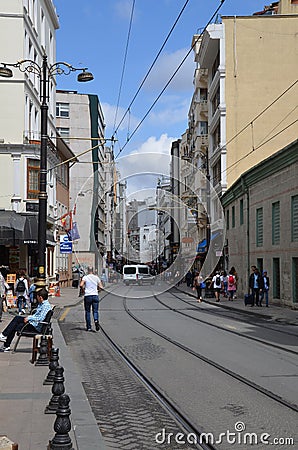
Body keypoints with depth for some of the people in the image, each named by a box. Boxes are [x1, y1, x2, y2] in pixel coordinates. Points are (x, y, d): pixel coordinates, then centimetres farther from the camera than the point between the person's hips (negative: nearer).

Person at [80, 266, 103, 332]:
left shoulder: (85, 277, -1)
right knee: (95, 311, 5)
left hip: (87, 296, -1)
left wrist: (83, 289, 3)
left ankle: (88, 327, 9)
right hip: (95, 295, 1)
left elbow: (81, 285, -16)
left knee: (87, 312, 9)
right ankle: (96, 320, -25)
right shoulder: (96, 277, 6)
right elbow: (101, 287, 1)